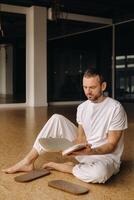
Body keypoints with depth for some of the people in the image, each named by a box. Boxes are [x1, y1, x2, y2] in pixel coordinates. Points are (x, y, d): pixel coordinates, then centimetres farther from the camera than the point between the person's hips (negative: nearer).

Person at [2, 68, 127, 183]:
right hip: (84, 150, 5)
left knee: (99, 172, -43)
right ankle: (28, 161, -9)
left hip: (106, 156, -4)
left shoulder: (115, 108, -17)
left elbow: (111, 145, -17)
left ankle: (57, 166, -16)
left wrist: (90, 151, -34)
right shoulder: (82, 107, 1)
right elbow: (81, 137, -1)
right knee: (57, 119, -9)